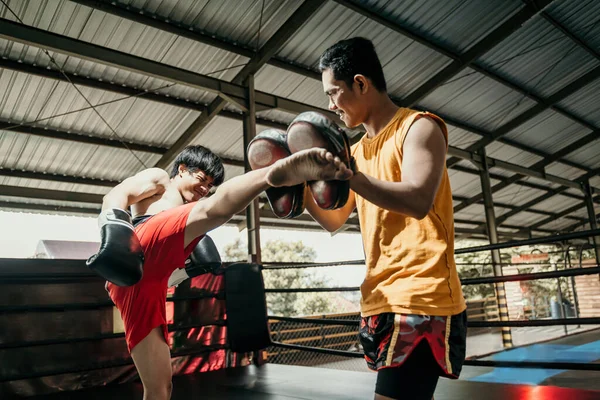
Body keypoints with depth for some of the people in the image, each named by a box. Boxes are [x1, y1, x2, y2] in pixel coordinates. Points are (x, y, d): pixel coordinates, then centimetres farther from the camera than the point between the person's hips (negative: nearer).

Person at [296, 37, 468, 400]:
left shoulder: (418, 126, -3)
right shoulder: (358, 150, 18)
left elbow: (418, 200, -20)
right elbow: (333, 220, 21)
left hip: (421, 299, -8)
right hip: (380, 301, 8)